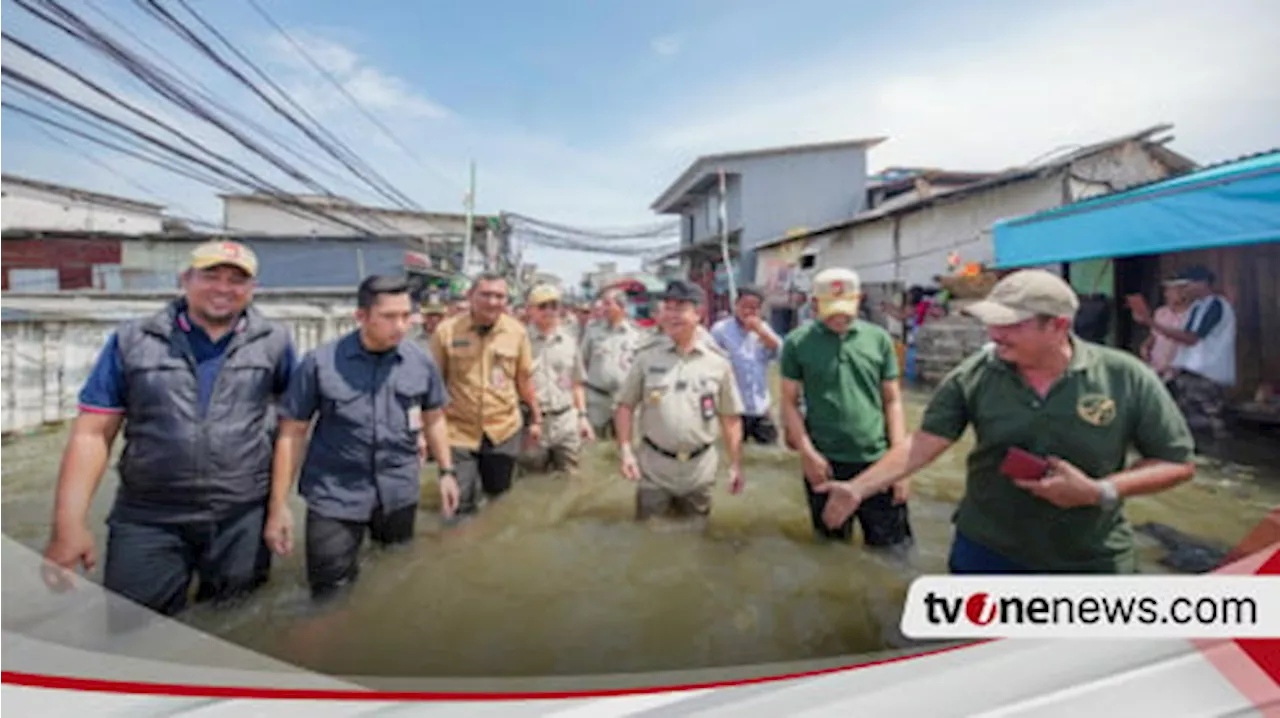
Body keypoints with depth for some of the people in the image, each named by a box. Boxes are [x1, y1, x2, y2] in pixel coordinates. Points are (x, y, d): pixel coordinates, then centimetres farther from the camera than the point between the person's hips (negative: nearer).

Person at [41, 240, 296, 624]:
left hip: (244, 519, 0)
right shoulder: (131, 341, 0)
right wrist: (69, 525, -7)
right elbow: (92, 434, -1)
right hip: (147, 519, 0)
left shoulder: (274, 342, -1)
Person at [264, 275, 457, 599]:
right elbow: (292, 432, -5)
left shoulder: (422, 361, -4)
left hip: (400, 492, 3)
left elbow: (433, 418, 10)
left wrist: (446, 471, 6)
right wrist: (279, 505, -5)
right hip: (335, 495, -2)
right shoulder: (319, 363, -11)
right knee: (332, 596, 8)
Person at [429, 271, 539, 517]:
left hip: (504, 429, 2)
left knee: (497, 491, 19)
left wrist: (536, 418, 8)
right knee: (460, 505, -1)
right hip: (458, 430, -2)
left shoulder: (517, 331, -5)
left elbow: (524, 379, 4)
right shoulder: (446, 330, -10)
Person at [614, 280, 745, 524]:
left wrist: (736, 465, 1)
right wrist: (626, 451, -9)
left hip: (700, 469, 1)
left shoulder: (718, 362, -2)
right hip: (653, 466, -1)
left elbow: (731, 417, 4)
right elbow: (625, 405, 1)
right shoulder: (646, 356, -3)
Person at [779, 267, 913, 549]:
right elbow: (789, 403, -2)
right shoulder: (797, 343, -4)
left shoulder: (879, 339, 1)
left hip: (878, 462, 1)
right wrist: (807, 453, -10)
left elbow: (892, 401, 4)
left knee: (894, 549, 11)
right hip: (825, 464, -1)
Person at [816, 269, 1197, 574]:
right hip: (986, 554, 1)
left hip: (1091, 565, 0)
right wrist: (858, 488, -22)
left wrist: (1100, 492, -20)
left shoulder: (1127, 378, -12)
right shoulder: (973, 376, -11)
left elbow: (1178, 462, -4)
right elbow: (923, 443, -12)